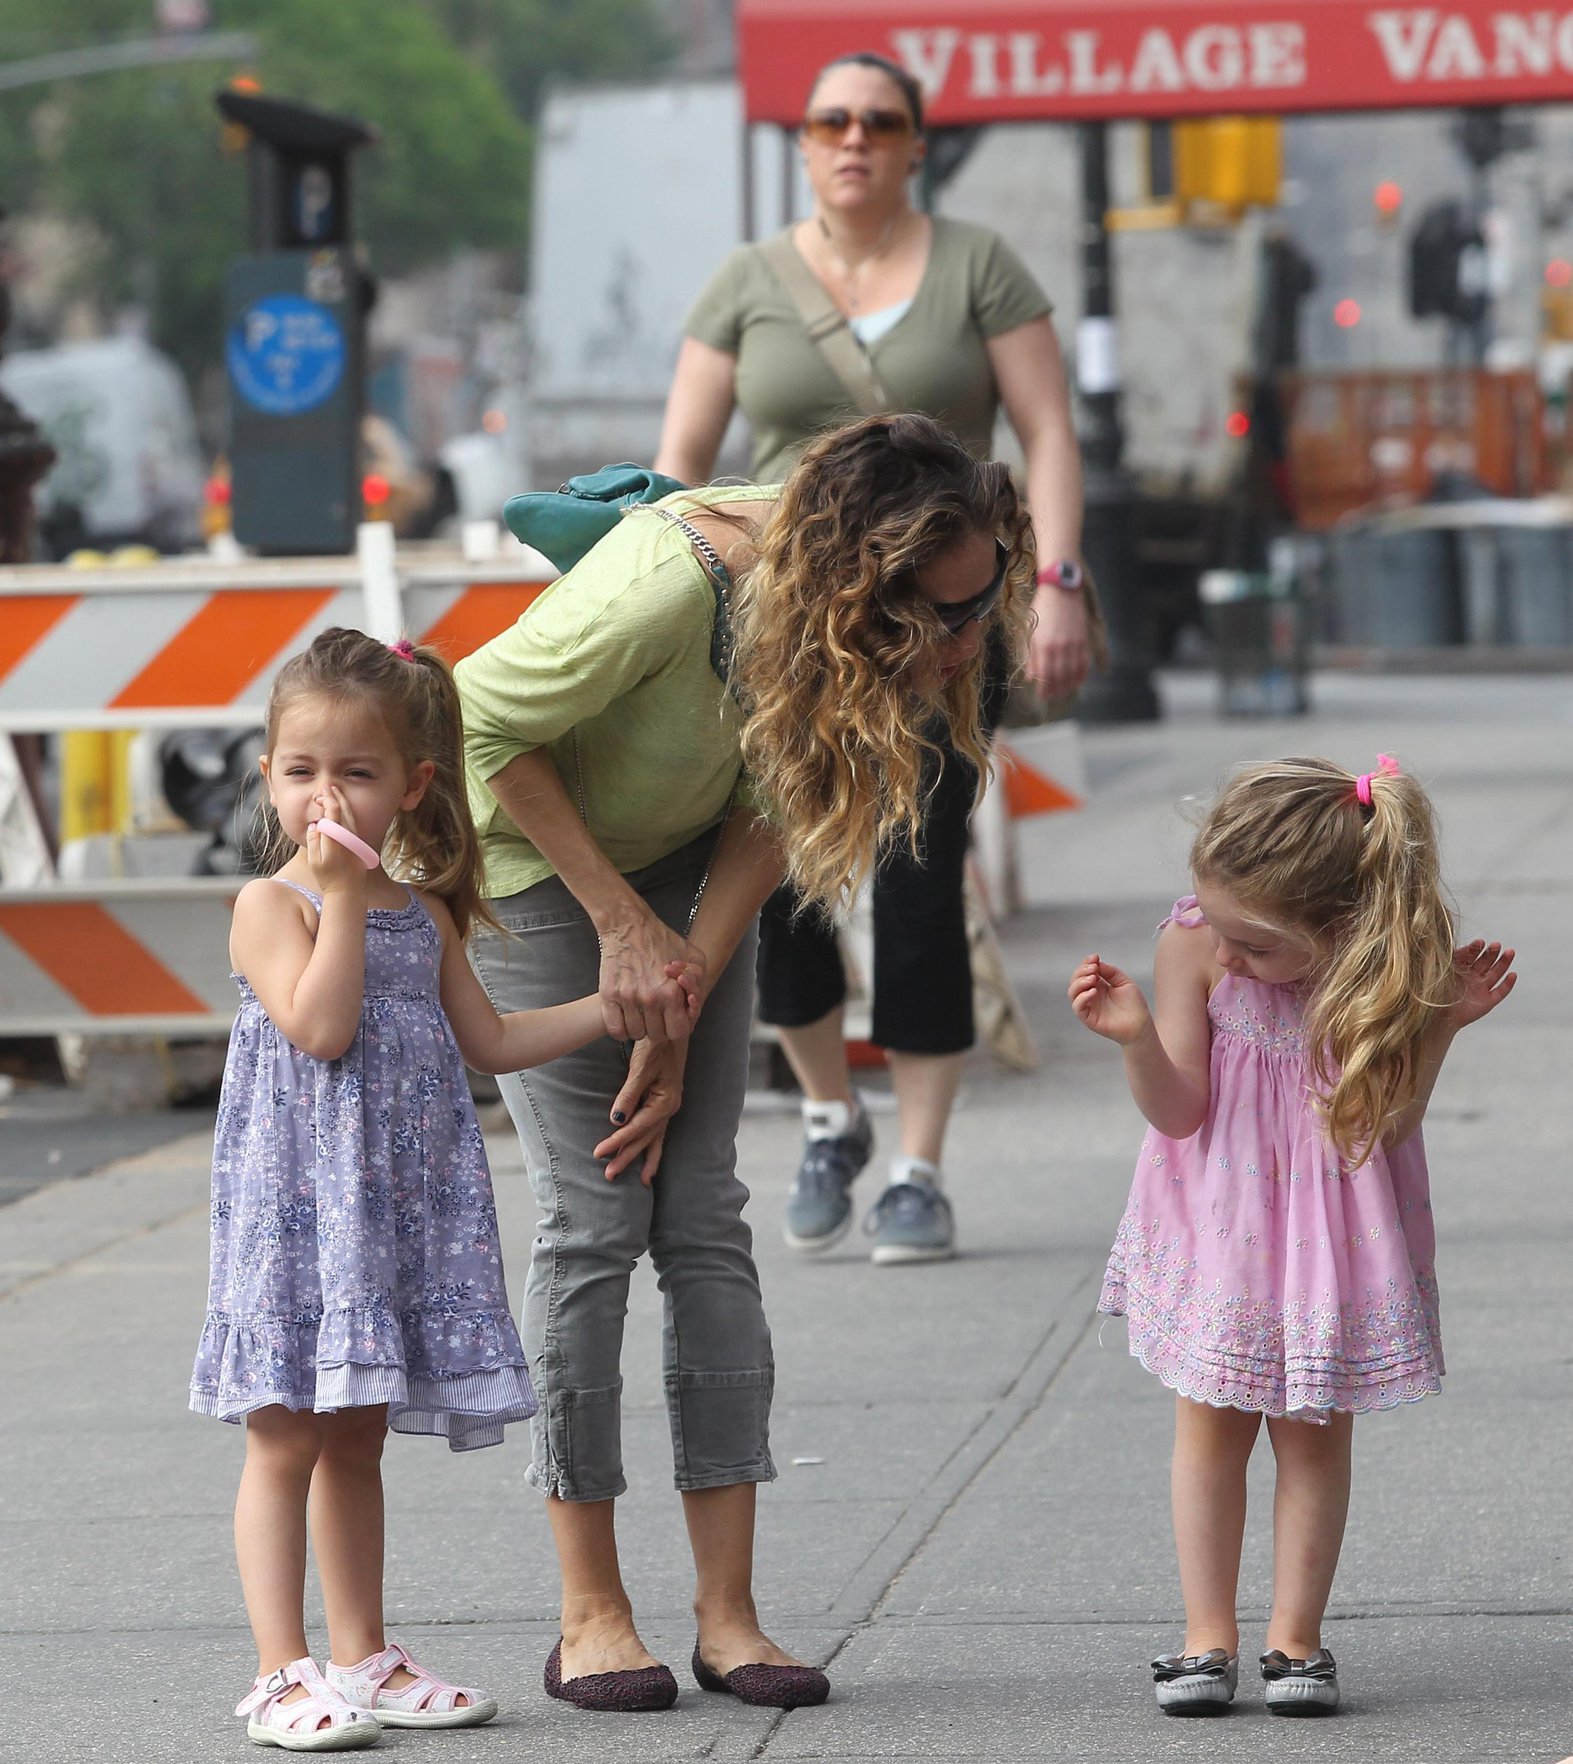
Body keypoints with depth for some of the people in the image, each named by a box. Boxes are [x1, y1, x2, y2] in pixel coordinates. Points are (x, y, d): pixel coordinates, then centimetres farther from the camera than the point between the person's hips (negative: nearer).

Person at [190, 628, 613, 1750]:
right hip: (300, 1198, -6)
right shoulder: (270, 906, -6)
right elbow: (321, 1026, -20)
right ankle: (283, 1675, -6)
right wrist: (342, 896, -18)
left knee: (357, 1438, 13)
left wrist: (613, 1005, 15)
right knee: (287, 1438, -6)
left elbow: (491, 1041, 20)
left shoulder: (424, 912, 13)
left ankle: (364, 1659, 18)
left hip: (401, 1202, 6)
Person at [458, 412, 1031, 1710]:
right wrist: (620, 921, -19)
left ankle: (728, 1610, -2)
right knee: (595, 1218, -11)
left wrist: (681, 1023, -14)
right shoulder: (666, 585, -38)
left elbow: (767, 823, -10)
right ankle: (592, 1614, -4)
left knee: (704, 1214, -2)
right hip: (541, 859, -5)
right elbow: (484, 726, -23)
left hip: (689, 863, 5)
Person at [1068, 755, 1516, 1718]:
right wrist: (1139, 1036, -31)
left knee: (1315, 1428, 4)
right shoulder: (1194, 945, -19)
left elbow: (1390, 1123, -15)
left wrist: (1441, 1022, -26)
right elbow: (1179, 1110, -13)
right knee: (1211, 1420, 3)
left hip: (1335, 1220, 0)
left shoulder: (1394, 958, -19)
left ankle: (1296, 1637, 12)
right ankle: (1208, 1638, 11)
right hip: (1221, 1214, 1)